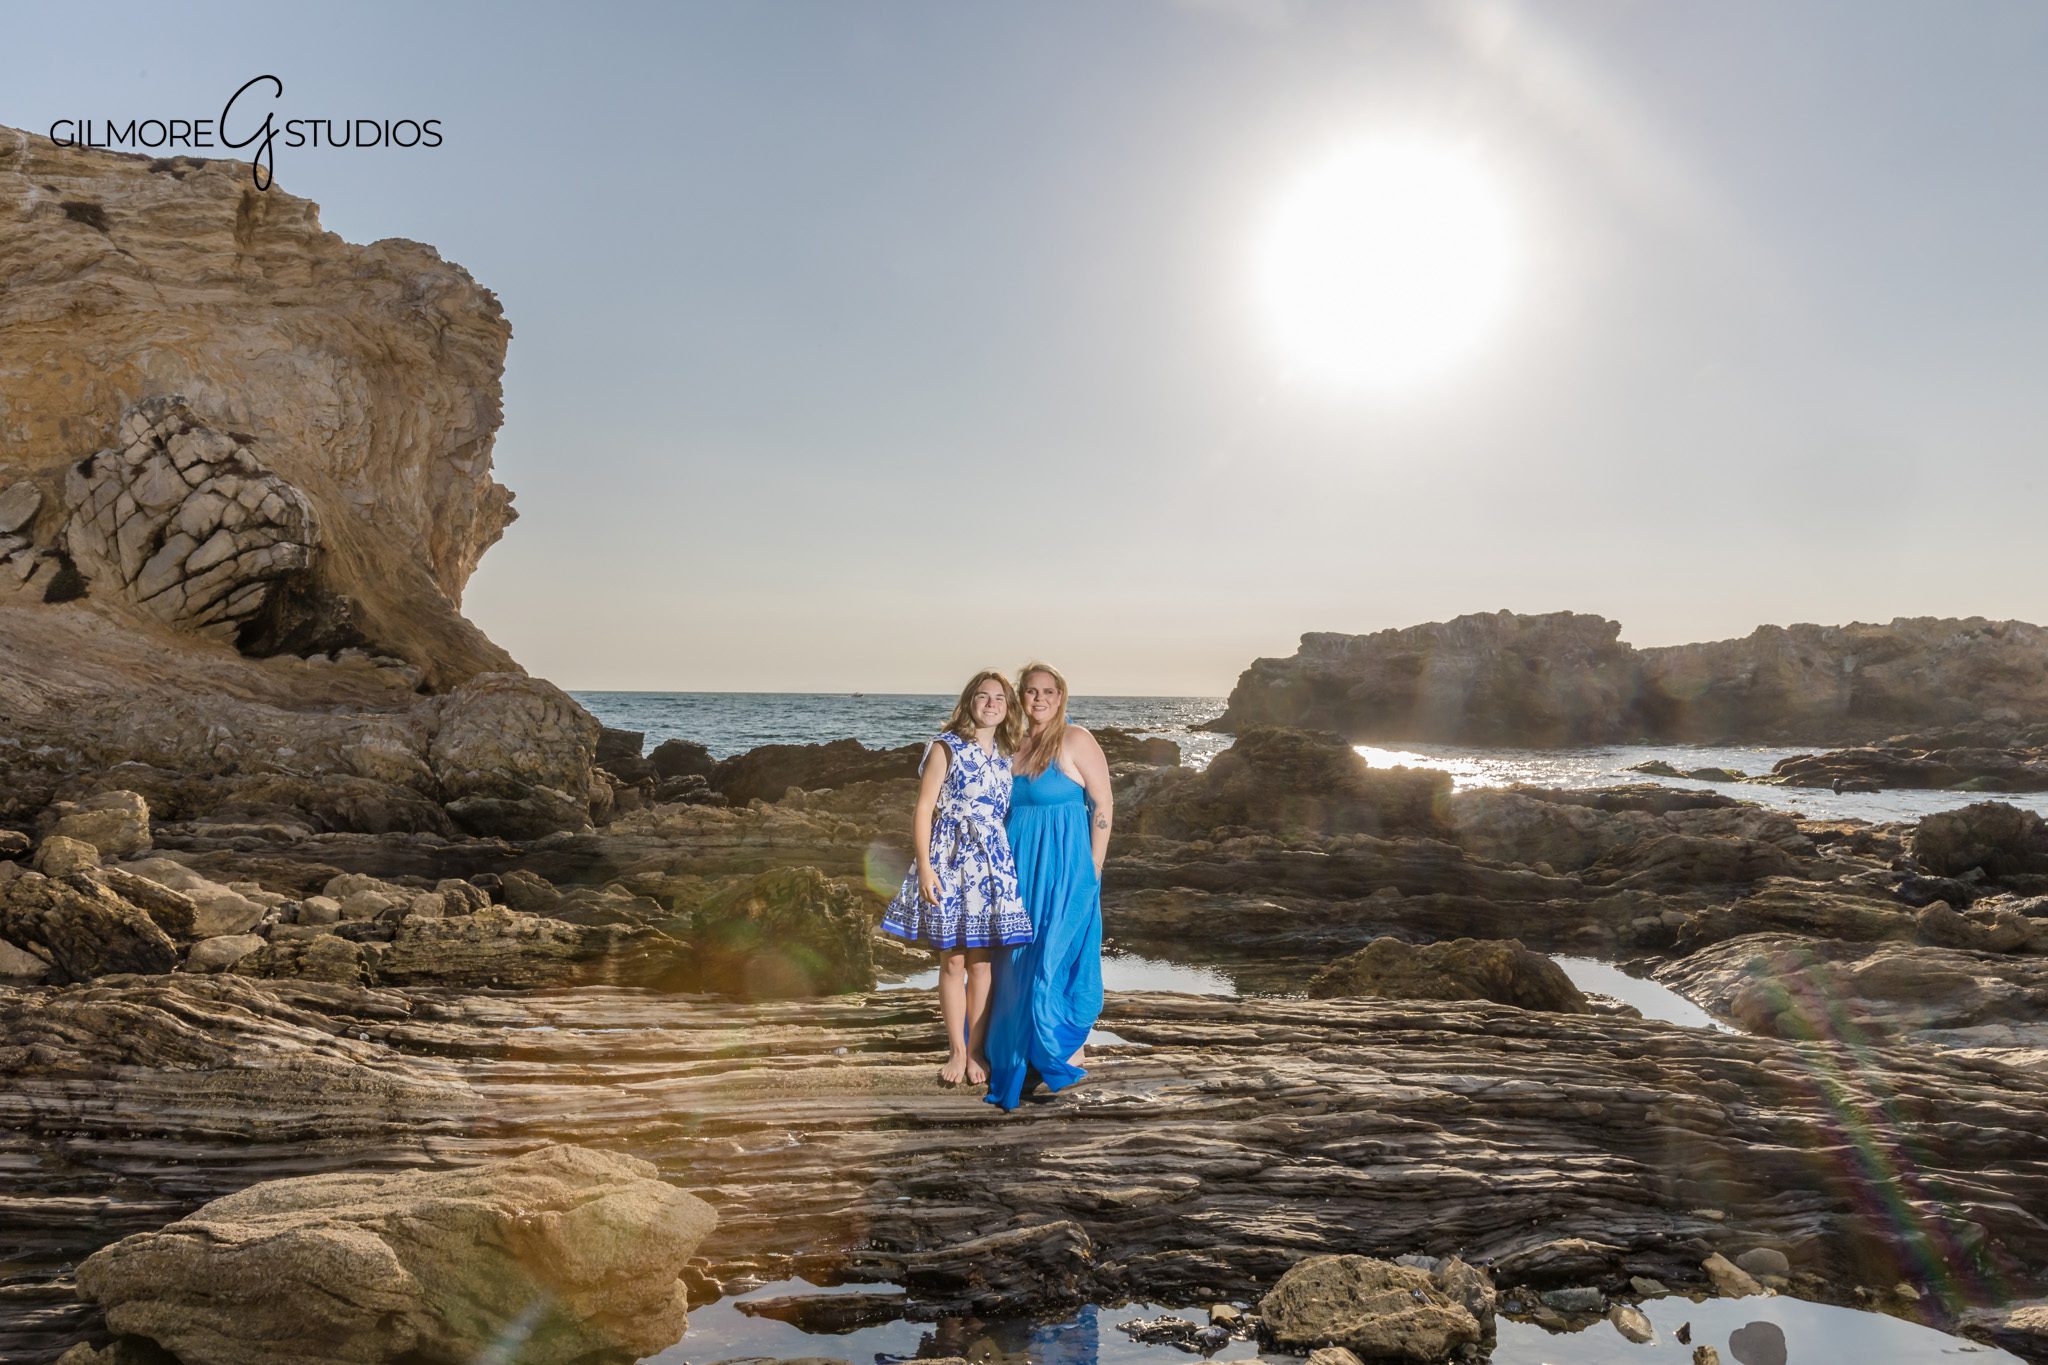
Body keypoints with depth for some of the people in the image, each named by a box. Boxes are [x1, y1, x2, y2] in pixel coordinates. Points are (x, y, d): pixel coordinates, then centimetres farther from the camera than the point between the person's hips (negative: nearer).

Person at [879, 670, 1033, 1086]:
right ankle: (957, 1051, 15)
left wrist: (1012, 865, 8)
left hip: (993, 865, 3)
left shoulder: (1007, 755, 10)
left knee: (980, 961, 6)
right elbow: (923, 810, -5)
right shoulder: (946, 748, -3)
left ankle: (976, 1050, 17)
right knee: (952, 960, 3)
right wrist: (924, 867, -12)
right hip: (950, 861, -3)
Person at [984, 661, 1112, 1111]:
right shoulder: (1015, 746, 10)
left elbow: (1103, 804, -10)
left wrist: (1093, 870, -11)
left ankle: (1068, 1056, 11)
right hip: (1021, 870, 6)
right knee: (1020, 962, 10)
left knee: (1053, 959, -5)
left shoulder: (1075, 741, -8)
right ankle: (1030, 1057, 24)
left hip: (1064, 869, -6)